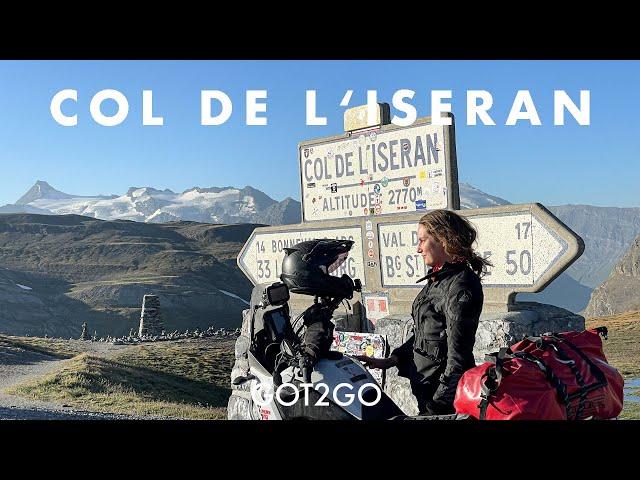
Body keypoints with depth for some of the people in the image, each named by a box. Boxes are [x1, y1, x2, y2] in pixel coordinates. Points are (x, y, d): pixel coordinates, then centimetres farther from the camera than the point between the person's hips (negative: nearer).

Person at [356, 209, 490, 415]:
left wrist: (439, 404, -21)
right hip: (424, 385, 9)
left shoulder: (461, 286, -19)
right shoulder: (437, 278, 10)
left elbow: (457, 355, -22)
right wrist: (389, 361, 8)